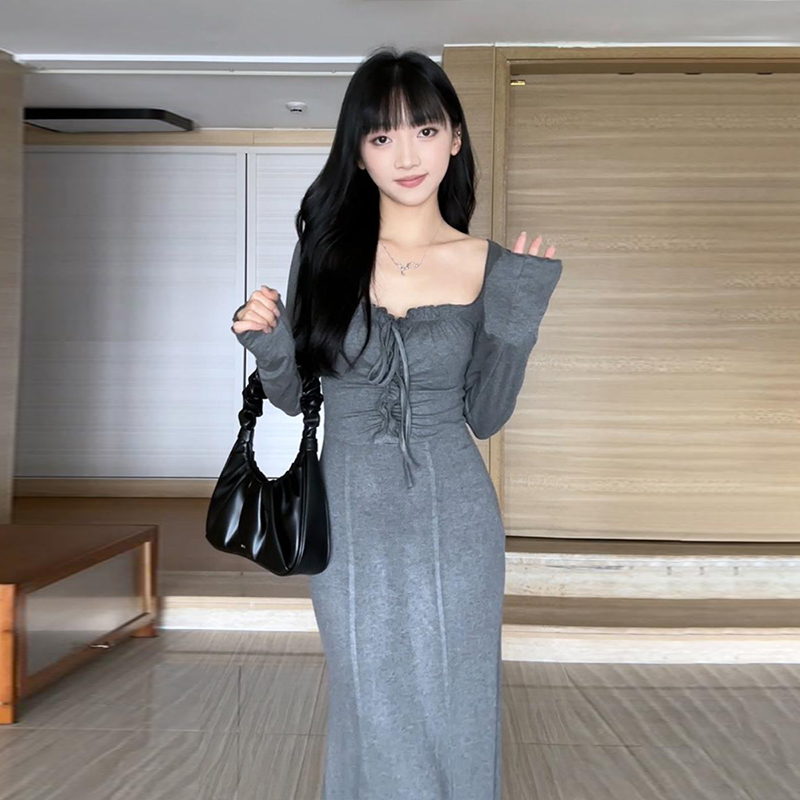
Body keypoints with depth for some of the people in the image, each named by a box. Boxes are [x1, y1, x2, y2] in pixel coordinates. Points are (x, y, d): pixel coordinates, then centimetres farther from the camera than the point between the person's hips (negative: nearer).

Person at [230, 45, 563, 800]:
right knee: (373, 716, 14)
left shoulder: (487, 265, -3)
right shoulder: (325, 249, -3)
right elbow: (294, 395, 5)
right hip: (352, 516, 0)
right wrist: (266, 345, -15)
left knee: (452, 709, 13)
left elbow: (484, 419, 1)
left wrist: (516, 325, -11)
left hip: (453, 519, 0)